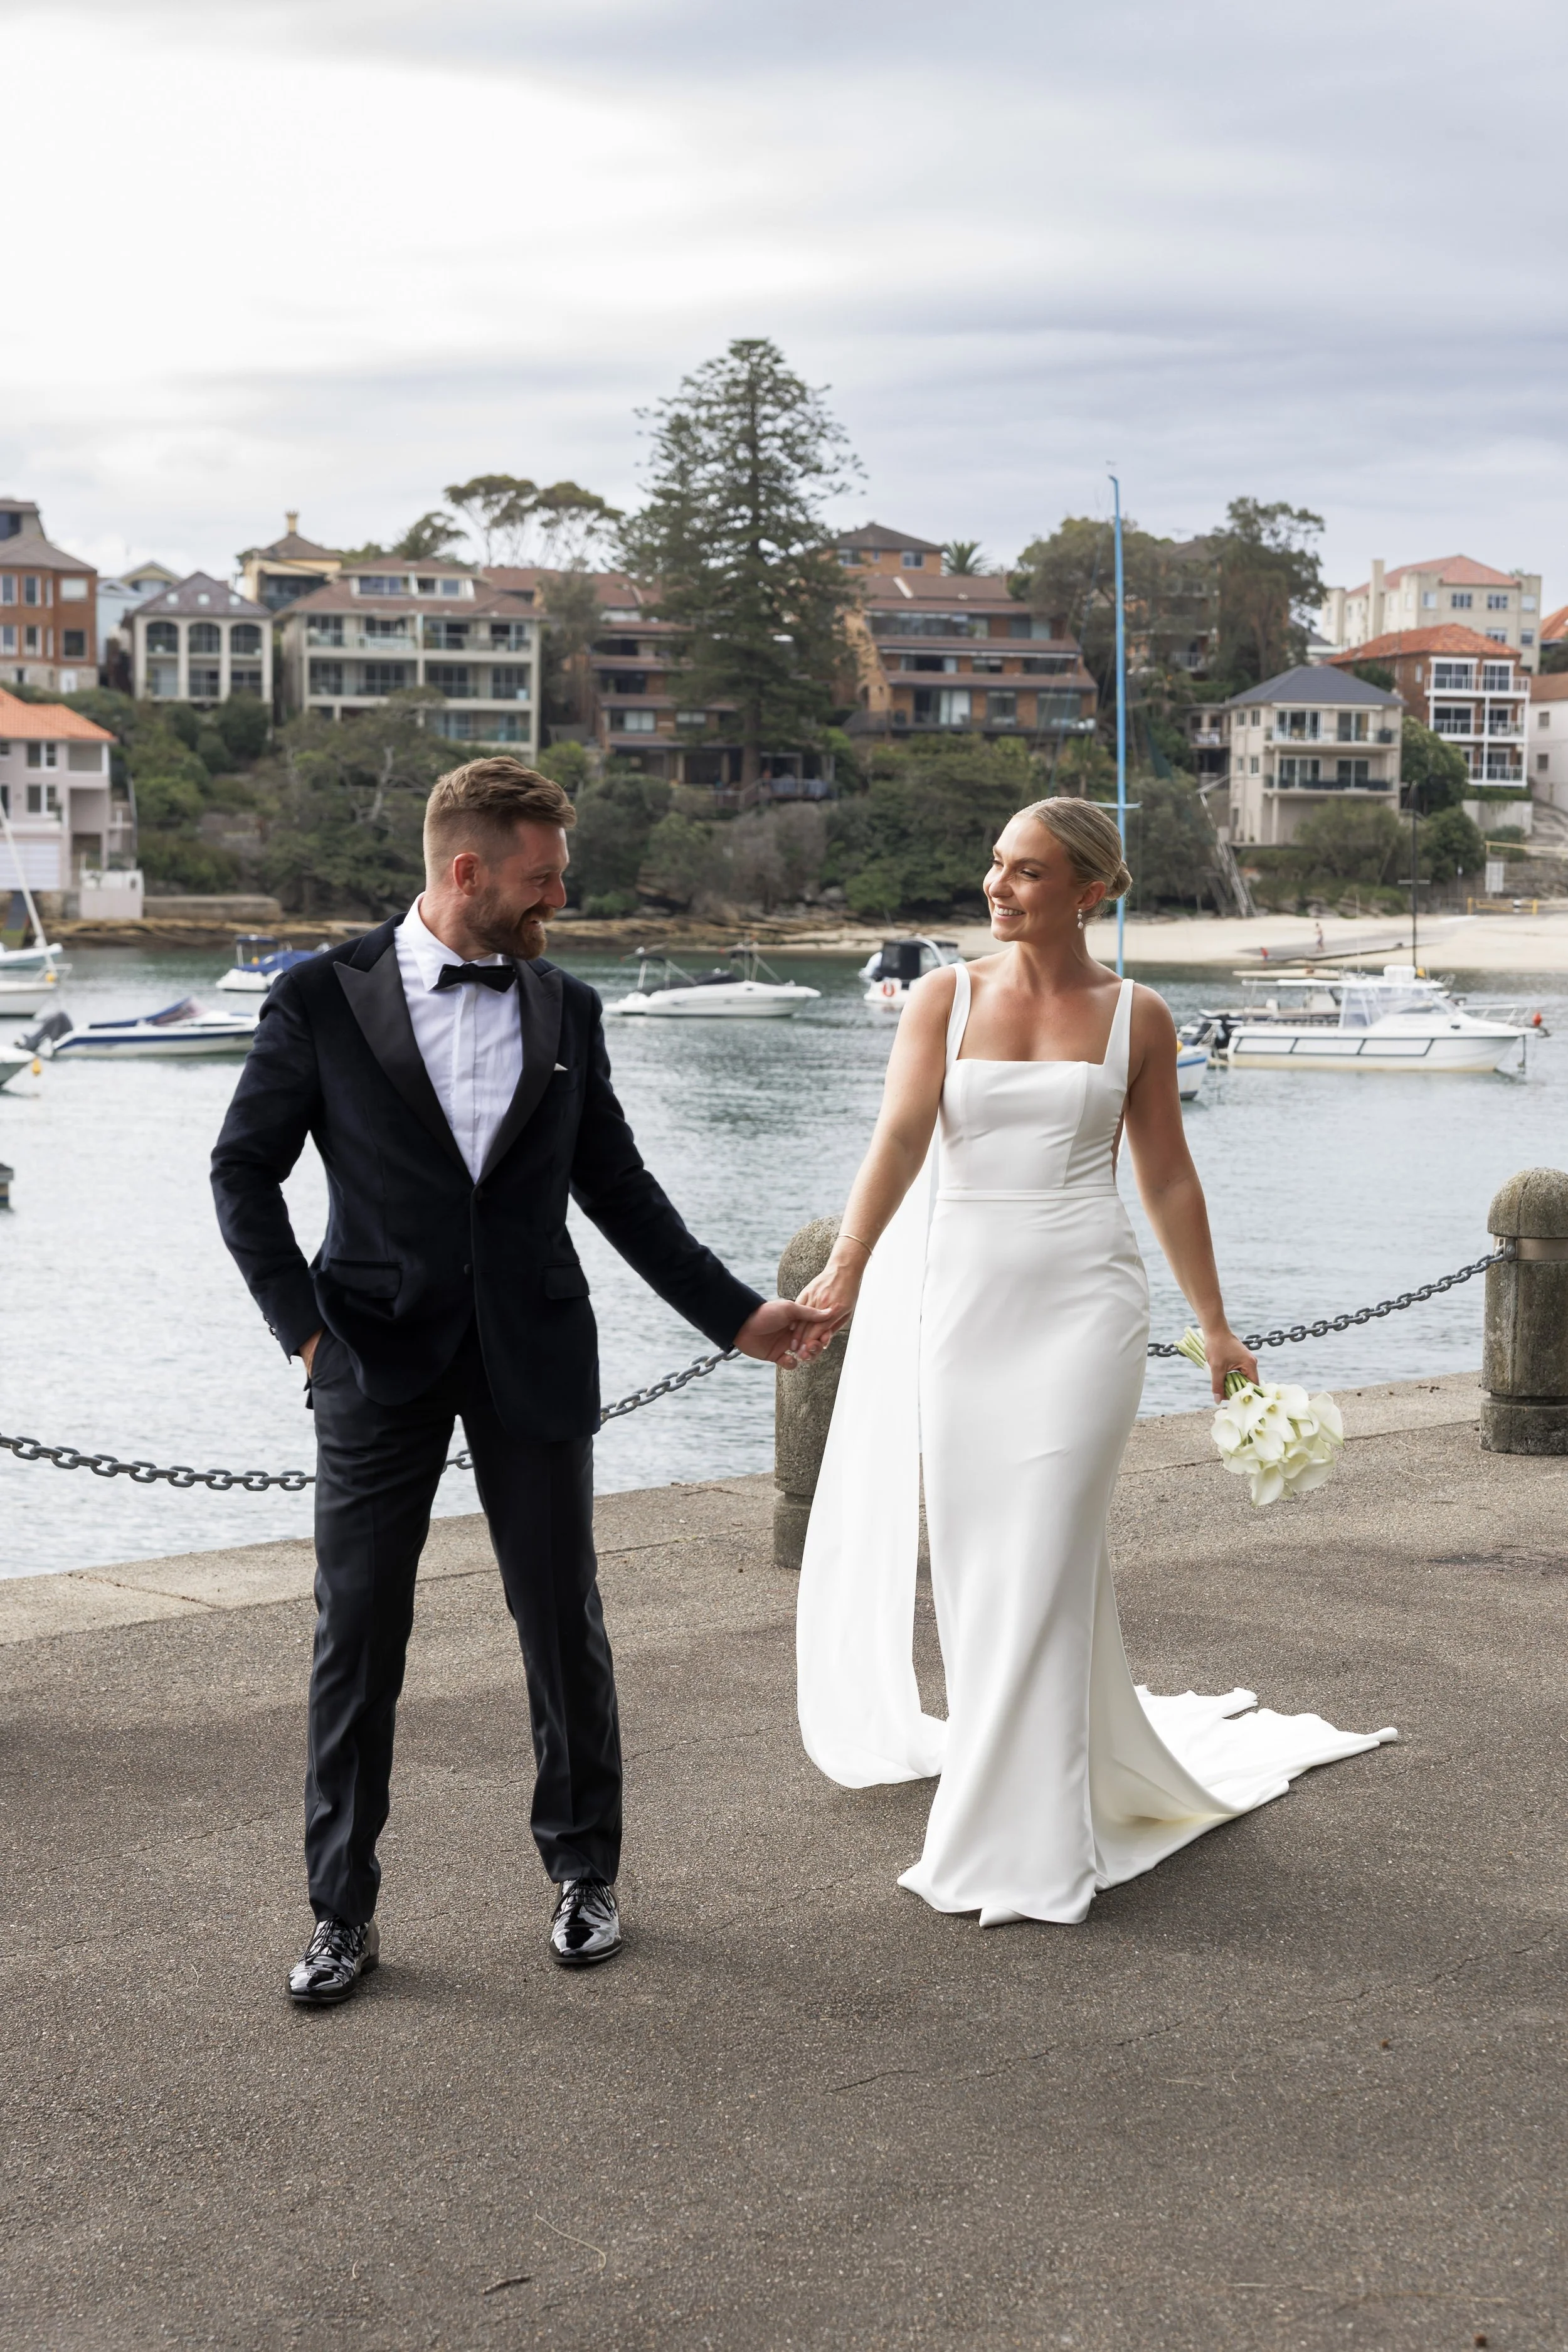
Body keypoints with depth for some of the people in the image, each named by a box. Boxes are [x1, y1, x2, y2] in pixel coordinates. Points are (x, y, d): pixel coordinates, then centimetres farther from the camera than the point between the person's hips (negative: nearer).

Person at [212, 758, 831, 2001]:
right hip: (380, 1361, -2)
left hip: (534, 1361, 2)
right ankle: (344, 1912, 13)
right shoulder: (324, 998, -3)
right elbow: (245, 1170, 1)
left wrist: (737, 1314, 11)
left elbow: (618, 1187, 13)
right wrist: (304, 1327, -8)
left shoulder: (568, 1010, 6)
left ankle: (585, 1873, 25)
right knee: (356, 1636, 2)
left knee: (565, 1627, 8)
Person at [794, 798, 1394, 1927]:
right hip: (962, 1294, 2)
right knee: (977, 1561, 6)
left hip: (1084, 1300, -2)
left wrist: (1216, 1326, 12)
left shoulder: (1137, 1017, 4)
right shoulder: (946, 997, 4)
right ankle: (1089, 1768, 27)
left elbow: (1168, 1177, 11)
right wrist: (846, 1268, -24)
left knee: (1042, 1562, -7)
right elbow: (903, 1135, -9)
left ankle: (1026, 1844, 1)